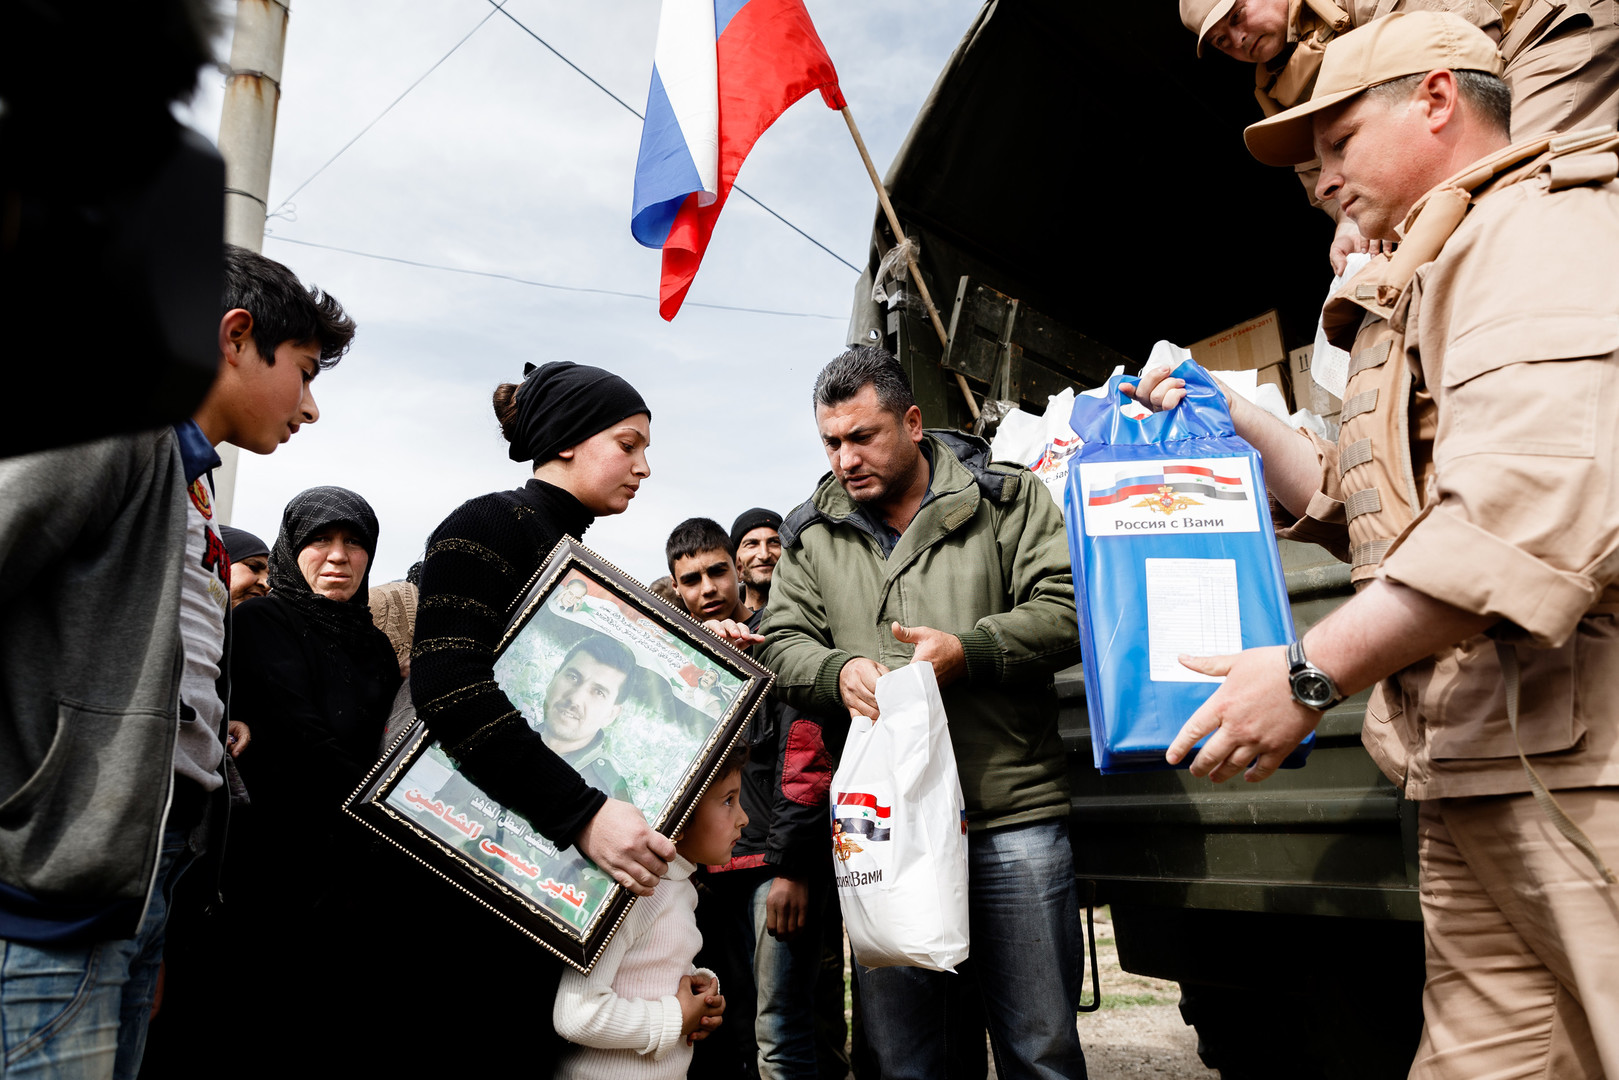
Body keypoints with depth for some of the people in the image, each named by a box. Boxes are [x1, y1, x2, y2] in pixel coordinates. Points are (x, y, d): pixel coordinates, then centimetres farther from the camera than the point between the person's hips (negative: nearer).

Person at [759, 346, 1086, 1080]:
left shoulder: (1005, 498, 3)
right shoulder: (812, 535, 11)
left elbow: (1066, 609, -4)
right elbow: (782, 645, 9)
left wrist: (966, 650, -18)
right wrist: (839, 671, -13)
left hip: (1014, 819, -2)